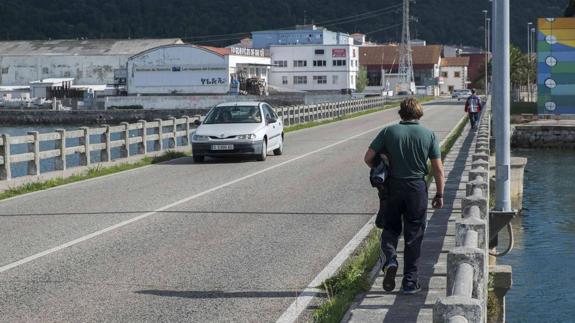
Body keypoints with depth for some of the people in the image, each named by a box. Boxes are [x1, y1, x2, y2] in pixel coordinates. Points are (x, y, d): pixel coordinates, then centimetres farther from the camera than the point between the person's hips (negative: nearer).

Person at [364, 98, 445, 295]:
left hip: (393, 186, 0)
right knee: (414, 235, 8)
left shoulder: (389, 132, -3)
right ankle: (410, 281, 10)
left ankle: (389, 260, -9)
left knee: (390, 227, 18)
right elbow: (438, 169, -3)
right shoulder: (428, 135, -2)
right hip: (417, 189, 0)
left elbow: (368, 157, -4)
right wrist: (439, 194, 6)